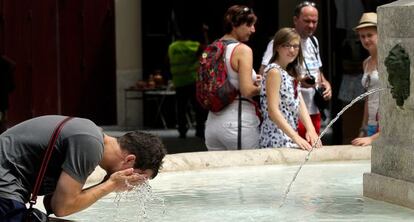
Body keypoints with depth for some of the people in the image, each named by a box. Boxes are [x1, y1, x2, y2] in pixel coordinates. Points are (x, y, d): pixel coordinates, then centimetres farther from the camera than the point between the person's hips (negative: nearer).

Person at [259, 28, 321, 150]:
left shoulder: (290, 73, 17)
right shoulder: (274, 71, -10)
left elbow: (300, 105, 8)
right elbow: (273, 111, -18)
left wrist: (310, 130, -8)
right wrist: (296, 137, -24)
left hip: (289, 139, 8)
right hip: (278, 140, -8)